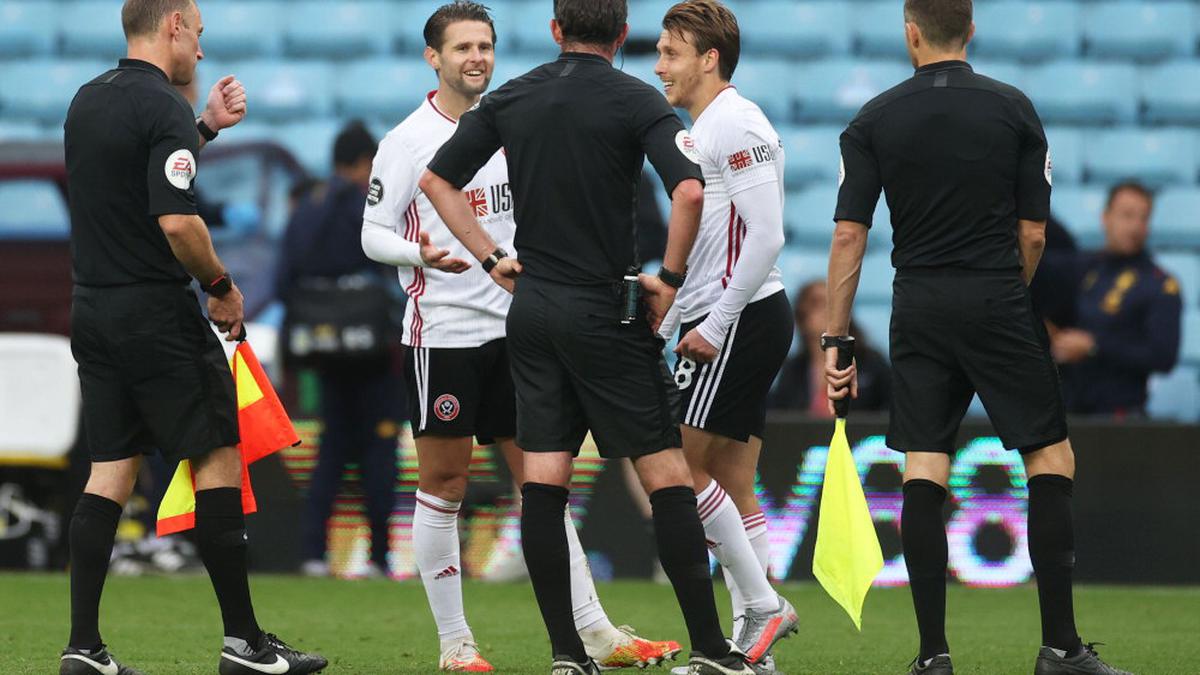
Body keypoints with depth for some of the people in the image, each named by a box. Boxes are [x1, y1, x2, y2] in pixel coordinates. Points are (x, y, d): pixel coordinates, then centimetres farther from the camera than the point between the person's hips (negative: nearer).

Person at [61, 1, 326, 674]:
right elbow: (177, 220, -23)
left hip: (94, 310, 8)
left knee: (112, 470, 7)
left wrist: (207, 126, 26)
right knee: (218, 456, 0)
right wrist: (222, 285, -9)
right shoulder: (163, 108, -14)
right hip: (156, 312, -8)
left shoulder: (88, 101, 12)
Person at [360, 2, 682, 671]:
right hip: (443, 332, -5)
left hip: (512, 326, 5)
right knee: (444, 484, 0)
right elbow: (373, 233, -6)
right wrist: (423, 253, -23)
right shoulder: (407, 140, -6)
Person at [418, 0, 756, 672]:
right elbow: (690, 190, -21)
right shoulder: (635, 100, -8)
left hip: (533, 308, 5)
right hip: (607, 311, -5)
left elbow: (437, 178, 11)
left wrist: (491, 257, 11)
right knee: (667, 473, -1)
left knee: (543, 481, 4)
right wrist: (670, 278, -9)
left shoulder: (512, 98, 6)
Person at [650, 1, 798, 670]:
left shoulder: (736, 124, -13)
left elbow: (766, 235, -20)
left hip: (741, 318, -10)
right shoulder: (705, 128, 18)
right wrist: (667, 321, 18)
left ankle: (763, 605, -7)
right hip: (729, 323, 10)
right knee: (731, 483, 7)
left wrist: (716, 324, -20)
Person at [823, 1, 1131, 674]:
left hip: (919, 310, 2)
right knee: (1051, 457, 5)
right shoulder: (1014, 109, 0)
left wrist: (835, 341, 2)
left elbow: (849, 235, -2)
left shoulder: (874, 120, 1)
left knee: (923, 475, 4)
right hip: (999, 304, -2)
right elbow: (1033, 233, 1)